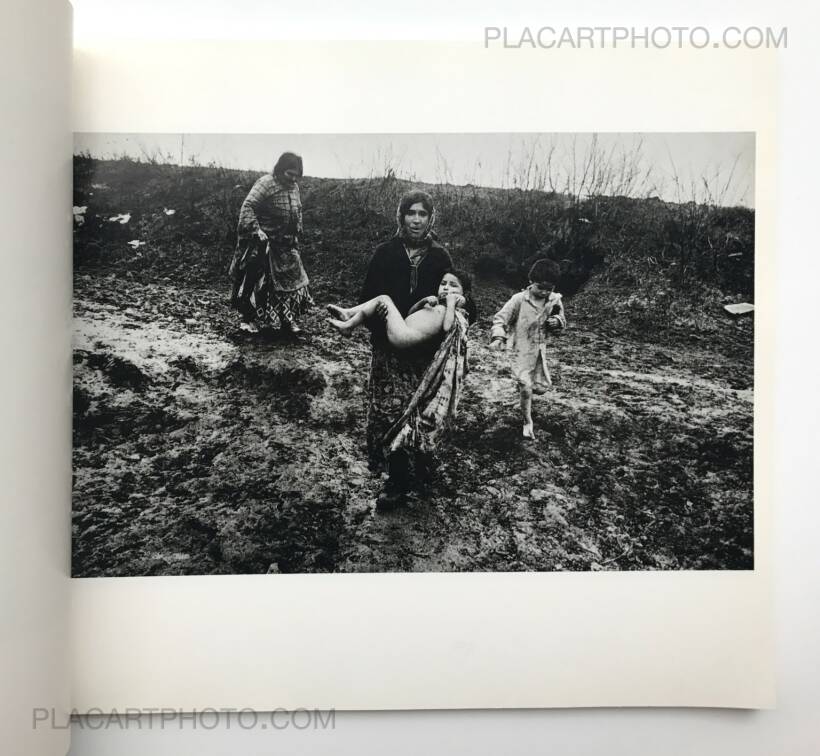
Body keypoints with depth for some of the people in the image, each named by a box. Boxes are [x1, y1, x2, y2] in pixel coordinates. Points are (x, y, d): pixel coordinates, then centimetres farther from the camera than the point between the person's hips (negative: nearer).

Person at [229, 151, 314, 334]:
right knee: (255, 279, 0)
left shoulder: (294, 186, 8)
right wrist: (256, 230, -29)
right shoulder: (266, 183, -16)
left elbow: (297, 210, 22)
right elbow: (247, 207, -22)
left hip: (286, 244, 7)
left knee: (291, 278, 7)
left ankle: (288, 319, 19)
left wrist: (297, 230, 12)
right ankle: (248, 318, 13)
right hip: (264, 243, -7)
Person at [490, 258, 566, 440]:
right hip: (521, 349, -5)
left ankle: (522, 385, 44)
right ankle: (527, 423, 8)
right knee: (526, 387, -11)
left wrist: (557, 321, -12)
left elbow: (562, 322, 12)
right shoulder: (519, 300, -15)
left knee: (542, 387, 10)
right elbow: (500, 319, -14)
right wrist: (498, 337, -32)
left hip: (539, 349, 5)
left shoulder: (554, 300, 0)